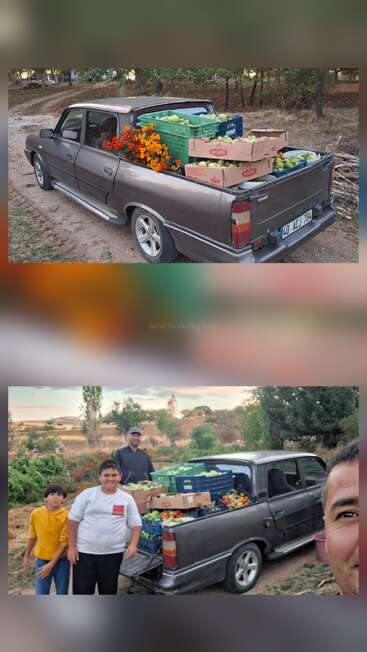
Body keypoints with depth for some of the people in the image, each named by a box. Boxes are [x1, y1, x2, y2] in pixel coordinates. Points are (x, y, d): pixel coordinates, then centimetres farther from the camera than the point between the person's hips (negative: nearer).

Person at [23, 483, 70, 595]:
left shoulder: (66, 516, -17)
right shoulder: (35, 514, -9)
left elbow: (64, 543, -15)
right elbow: (33, 536, 7)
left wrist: (51, 565, -18)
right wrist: (27, 556, 14)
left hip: (61, 560, -2)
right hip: (42, 560, 2)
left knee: (62, 593, 9)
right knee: (41, 594, 6)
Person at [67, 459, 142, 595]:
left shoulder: (127, 499, 2)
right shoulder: (87, 494, -3)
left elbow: (136, 524, 6)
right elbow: (73, 520, -1)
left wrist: (133, 544, -9)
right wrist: (72, 546, -5)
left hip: (113, 553, 2)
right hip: (84, 551, -2)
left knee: (109, 590, 14)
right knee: (82, 590, 3)